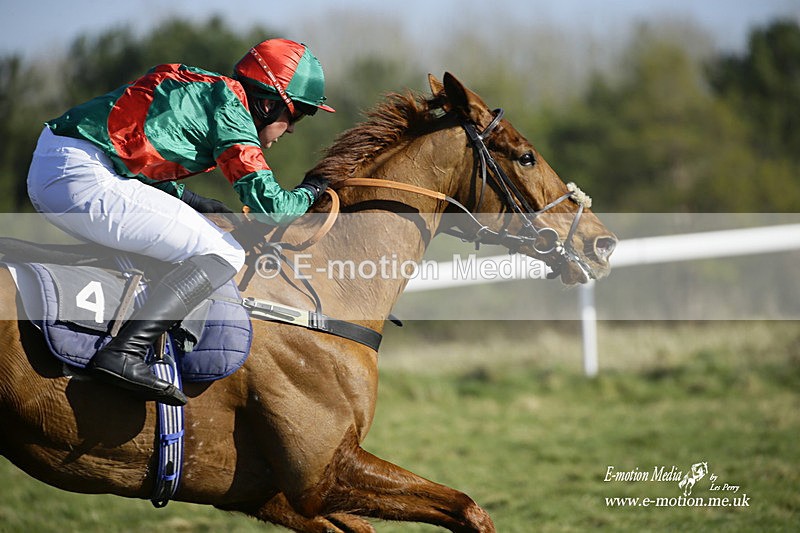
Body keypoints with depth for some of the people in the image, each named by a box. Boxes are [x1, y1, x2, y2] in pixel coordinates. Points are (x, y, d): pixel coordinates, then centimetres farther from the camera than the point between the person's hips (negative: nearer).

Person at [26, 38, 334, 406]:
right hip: (83, 181, -10)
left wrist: (198, 204, 22)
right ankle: (124, 353, -18)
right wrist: (308, 193, 11)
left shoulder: (198, 87, 22)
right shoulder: (230, 110, -4)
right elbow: (269, 207, -10)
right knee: (224, 255, -7)